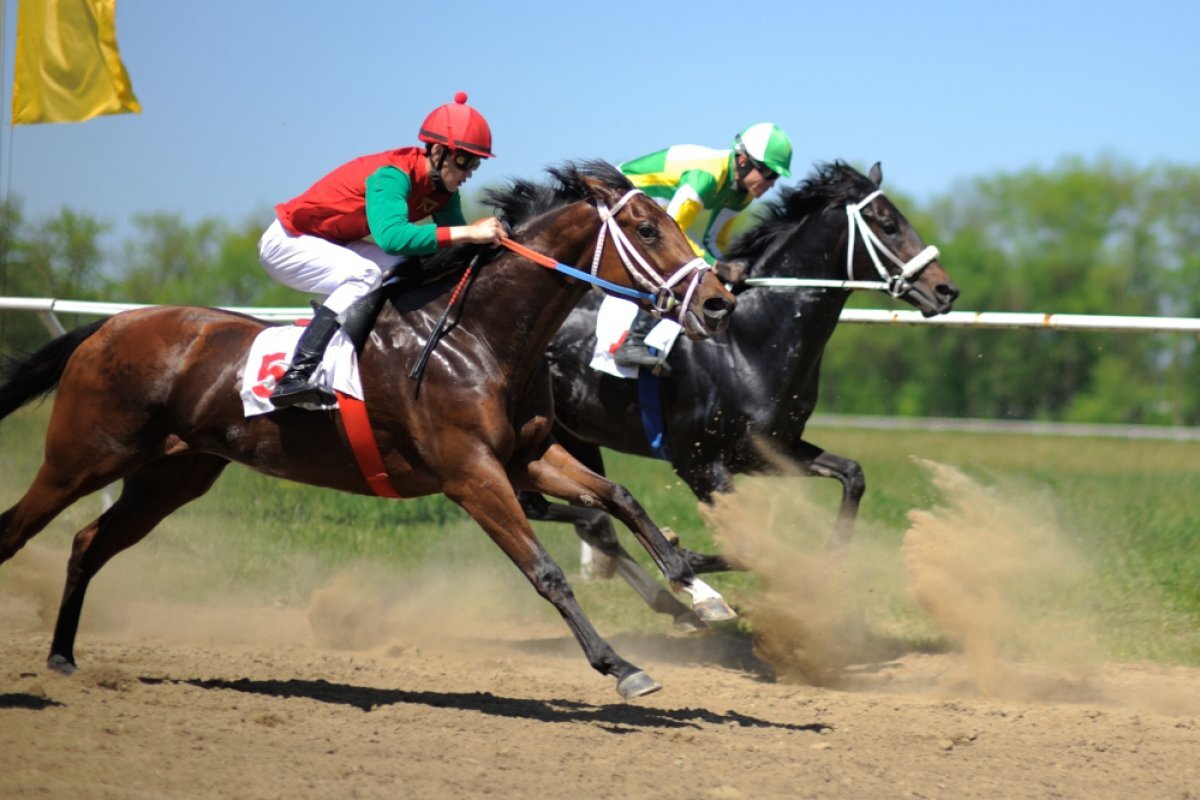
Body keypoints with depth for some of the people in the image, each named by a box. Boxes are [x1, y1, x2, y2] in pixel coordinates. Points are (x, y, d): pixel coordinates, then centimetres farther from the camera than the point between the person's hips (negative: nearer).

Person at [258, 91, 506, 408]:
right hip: (286, 242, -9)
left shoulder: (443, 190, -4)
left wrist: (487, 236, -23)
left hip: (333, 245, 9)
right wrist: (467, 233, -50)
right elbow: (391, 237, -47)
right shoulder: (392, 176, -31)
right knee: (364, 274, -33)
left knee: (420, 267, -4)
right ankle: (295, 377, -38)